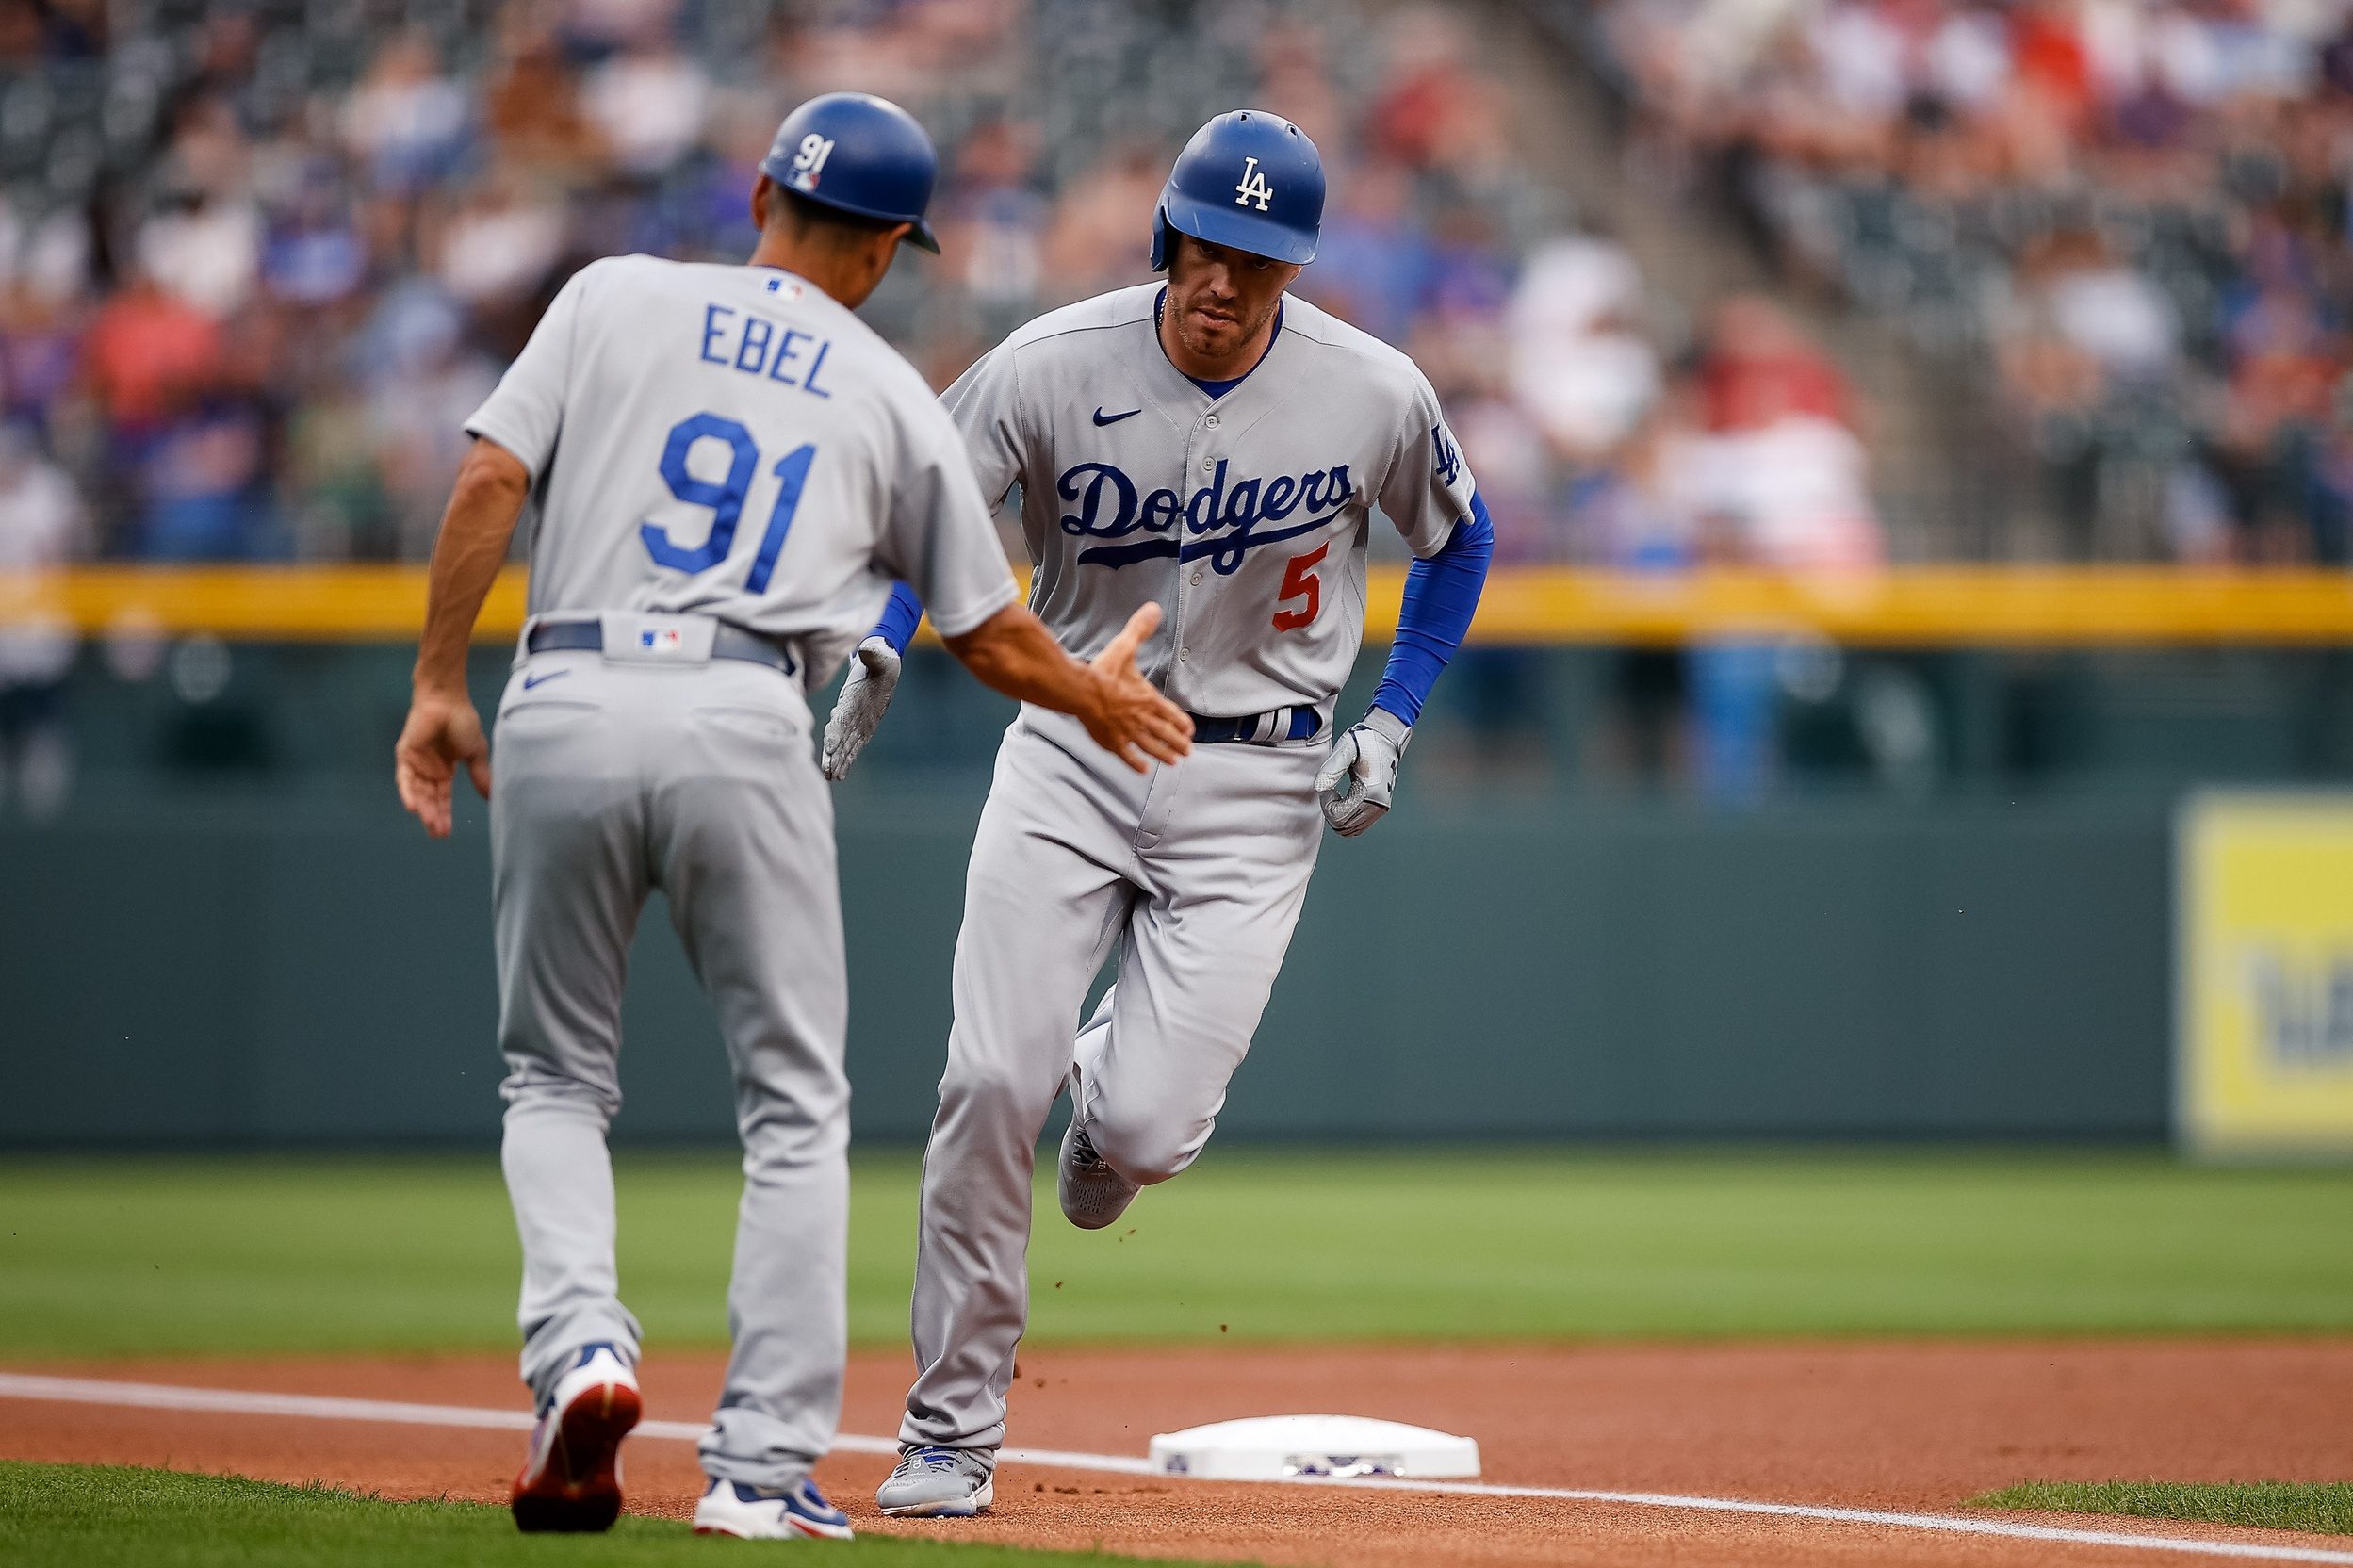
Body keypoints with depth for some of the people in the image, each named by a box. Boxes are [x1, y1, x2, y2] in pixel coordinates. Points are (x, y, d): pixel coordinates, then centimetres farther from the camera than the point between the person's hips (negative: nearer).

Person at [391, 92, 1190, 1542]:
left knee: (557, 1077, 17)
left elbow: (492, 480, 0)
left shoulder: (617, 297, 13)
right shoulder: (895, 396, 14)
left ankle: (581, 1349, -8)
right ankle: (764, 1467, 2)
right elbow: (989, 634, 19)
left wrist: (440, 686, 4)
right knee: (795, 1103, 10)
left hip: (565, 710, 1)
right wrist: (1097, 695, 38)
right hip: (742, 728, -1)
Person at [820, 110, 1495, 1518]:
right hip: (1071, 754, 1)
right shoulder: (1049, 369, -11)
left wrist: (1391, 725, 2)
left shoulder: (1377, 396, -9)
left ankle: (1122, 1085, 29)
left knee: (1144, 1131, -13)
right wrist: (876, 652, -19)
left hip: (1256, 782, -1)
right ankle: (951, 1438, 0)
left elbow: (1460, 540, 10)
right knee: (991, 1085, -13)